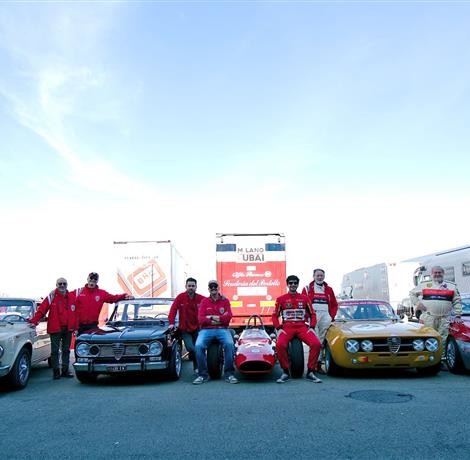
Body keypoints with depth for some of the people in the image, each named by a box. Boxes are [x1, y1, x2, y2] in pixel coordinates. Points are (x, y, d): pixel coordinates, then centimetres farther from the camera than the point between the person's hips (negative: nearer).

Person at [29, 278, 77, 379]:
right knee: (55, 351, 3)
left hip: (68, 329, 4)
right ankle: (56, 372, 11)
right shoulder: (51, 297, -4)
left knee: (66, 350, 11)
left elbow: (75, 313, 6)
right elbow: (41, 310, -9)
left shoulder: (72, 297, 5)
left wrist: (75, 327, 3)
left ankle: (65, 370, 21)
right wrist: (34, 321, -20)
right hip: (55, 329, -3)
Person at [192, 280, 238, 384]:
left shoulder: (225, 300, 12)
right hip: (206, 329, 1)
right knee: (198, 346, -29)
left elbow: (228, 316, -2)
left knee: (230, 344, -31)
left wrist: (211, 317, -6)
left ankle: (229, 374, -19)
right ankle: (203, 375, -14)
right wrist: (220, 318, -6)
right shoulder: (204, 302, 13)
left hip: (222, 329, 0)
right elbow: (201, 319, 0)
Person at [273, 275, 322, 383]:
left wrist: (312, 327, 1)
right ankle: (285, 372, -13)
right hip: (287, 327, -1)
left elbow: (312, 314, 17)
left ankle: (310, 372, -10)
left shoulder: (304, 298, 14)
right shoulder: (280, 299, 11)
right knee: (280, 345, -33)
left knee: (316, 344, -26)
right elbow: (275, 316, 11)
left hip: (302, 327, 1)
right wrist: (279, 328, -4)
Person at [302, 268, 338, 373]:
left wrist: (332, 316, 5)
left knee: (321, 341, 2)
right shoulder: (307, 289, 9)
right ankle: (316, 363, -8)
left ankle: (318, 364, 7)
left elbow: (334, 305, 18)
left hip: (325, 316, 3)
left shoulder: (328, 289, 17)